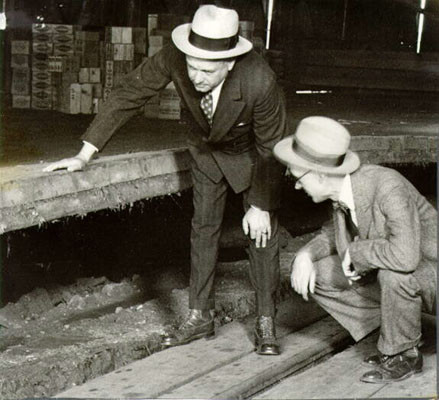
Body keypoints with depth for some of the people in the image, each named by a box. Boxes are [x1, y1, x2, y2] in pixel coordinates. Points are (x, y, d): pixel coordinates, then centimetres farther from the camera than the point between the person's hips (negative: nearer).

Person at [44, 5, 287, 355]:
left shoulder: (261, 82, -42)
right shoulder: (174, 59, -36)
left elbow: (271, 149, -25)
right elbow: (127, 95, -23)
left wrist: (260, 206, -17)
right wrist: (85, 154, -25)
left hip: (254, 152, -3)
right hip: (207, 149, 3)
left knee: (262, 231, -3)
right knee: (204, 228, 6)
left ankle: (266, 321, 8)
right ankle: (200, 317, 16)